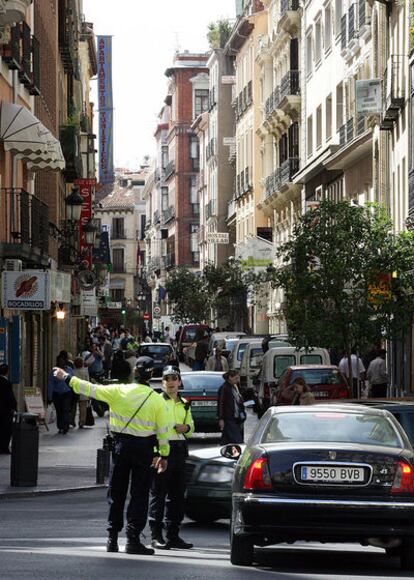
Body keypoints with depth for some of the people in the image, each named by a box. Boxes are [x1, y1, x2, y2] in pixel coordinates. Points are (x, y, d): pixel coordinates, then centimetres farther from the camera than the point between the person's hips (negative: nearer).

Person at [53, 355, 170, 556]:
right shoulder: (158, 400, -6)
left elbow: (90, 389, 0)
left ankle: (112, 539, 15)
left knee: (116, 493, 12)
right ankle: (133, 540, -3)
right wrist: (163, 455, 8)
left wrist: (66, 377, 11)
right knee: (139, 494, 3)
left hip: (121, 446, 2)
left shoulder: (119, 391, -5)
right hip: (144, 449, -2)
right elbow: (163, 431, -3)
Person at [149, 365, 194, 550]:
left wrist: (186, 428, 4)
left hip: (179, 450, 6)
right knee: (158, 493, -6)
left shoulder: (184, 404, 18)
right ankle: (156, 536, -4)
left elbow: (191, 427, 28)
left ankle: (173, 535, 16)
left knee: (177, 494, 9)